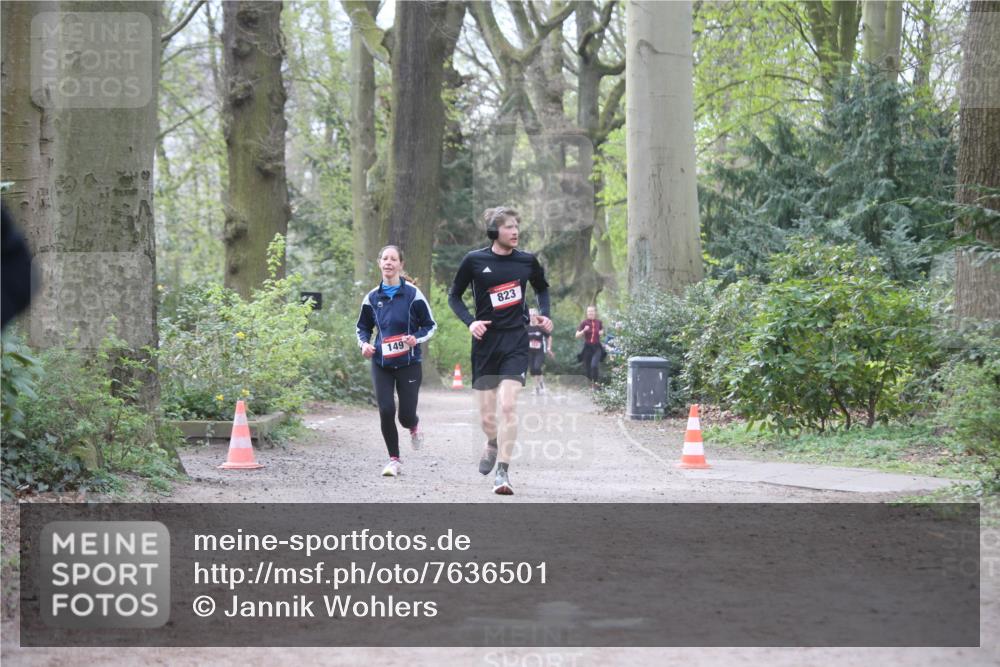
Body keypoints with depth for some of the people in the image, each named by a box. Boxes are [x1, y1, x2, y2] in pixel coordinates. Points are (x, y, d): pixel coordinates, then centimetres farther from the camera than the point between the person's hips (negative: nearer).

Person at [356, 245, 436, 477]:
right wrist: (364, 343, -2)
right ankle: (394, 460, 9)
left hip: (408, 363, -2)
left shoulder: (413, 294, -5)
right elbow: (363, 327, 18)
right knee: (386, 411, -8)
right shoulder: (372, 297, 4)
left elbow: (430, 325, 3)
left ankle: (414, 426, 36)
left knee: (406, 415, -3)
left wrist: (416, 338, -16)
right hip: (381, 364, 2)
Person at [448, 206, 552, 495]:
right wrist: (470, 321, -8)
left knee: (508, 405, -17)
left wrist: (545, 315, 6)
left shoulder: (527, 261, 3)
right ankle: (493, 444, 42)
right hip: (486, 341, 0)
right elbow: (454, 295, 8)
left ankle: (503, 472, -13)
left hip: (516, 341, 0)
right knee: (487, 416, 6)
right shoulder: (474, 261, -2)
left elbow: (542, 288, 23)